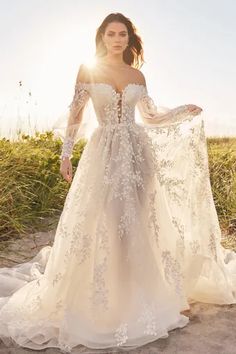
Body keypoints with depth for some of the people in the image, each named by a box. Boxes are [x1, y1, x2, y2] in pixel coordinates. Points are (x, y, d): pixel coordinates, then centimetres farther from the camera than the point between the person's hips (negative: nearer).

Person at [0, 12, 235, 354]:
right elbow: (76, 114, 2)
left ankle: (139, 298, 22)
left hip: (138, 152, 3)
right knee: (98, 224, -4)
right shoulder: (88, 69, 3)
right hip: (104, 152, -3)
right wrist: (65, 154, -4)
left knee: (138, 223, 6)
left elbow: (151, 116, 17)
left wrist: (183, 111, 10)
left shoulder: (137, 75, 12)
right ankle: (99, 305, 13)